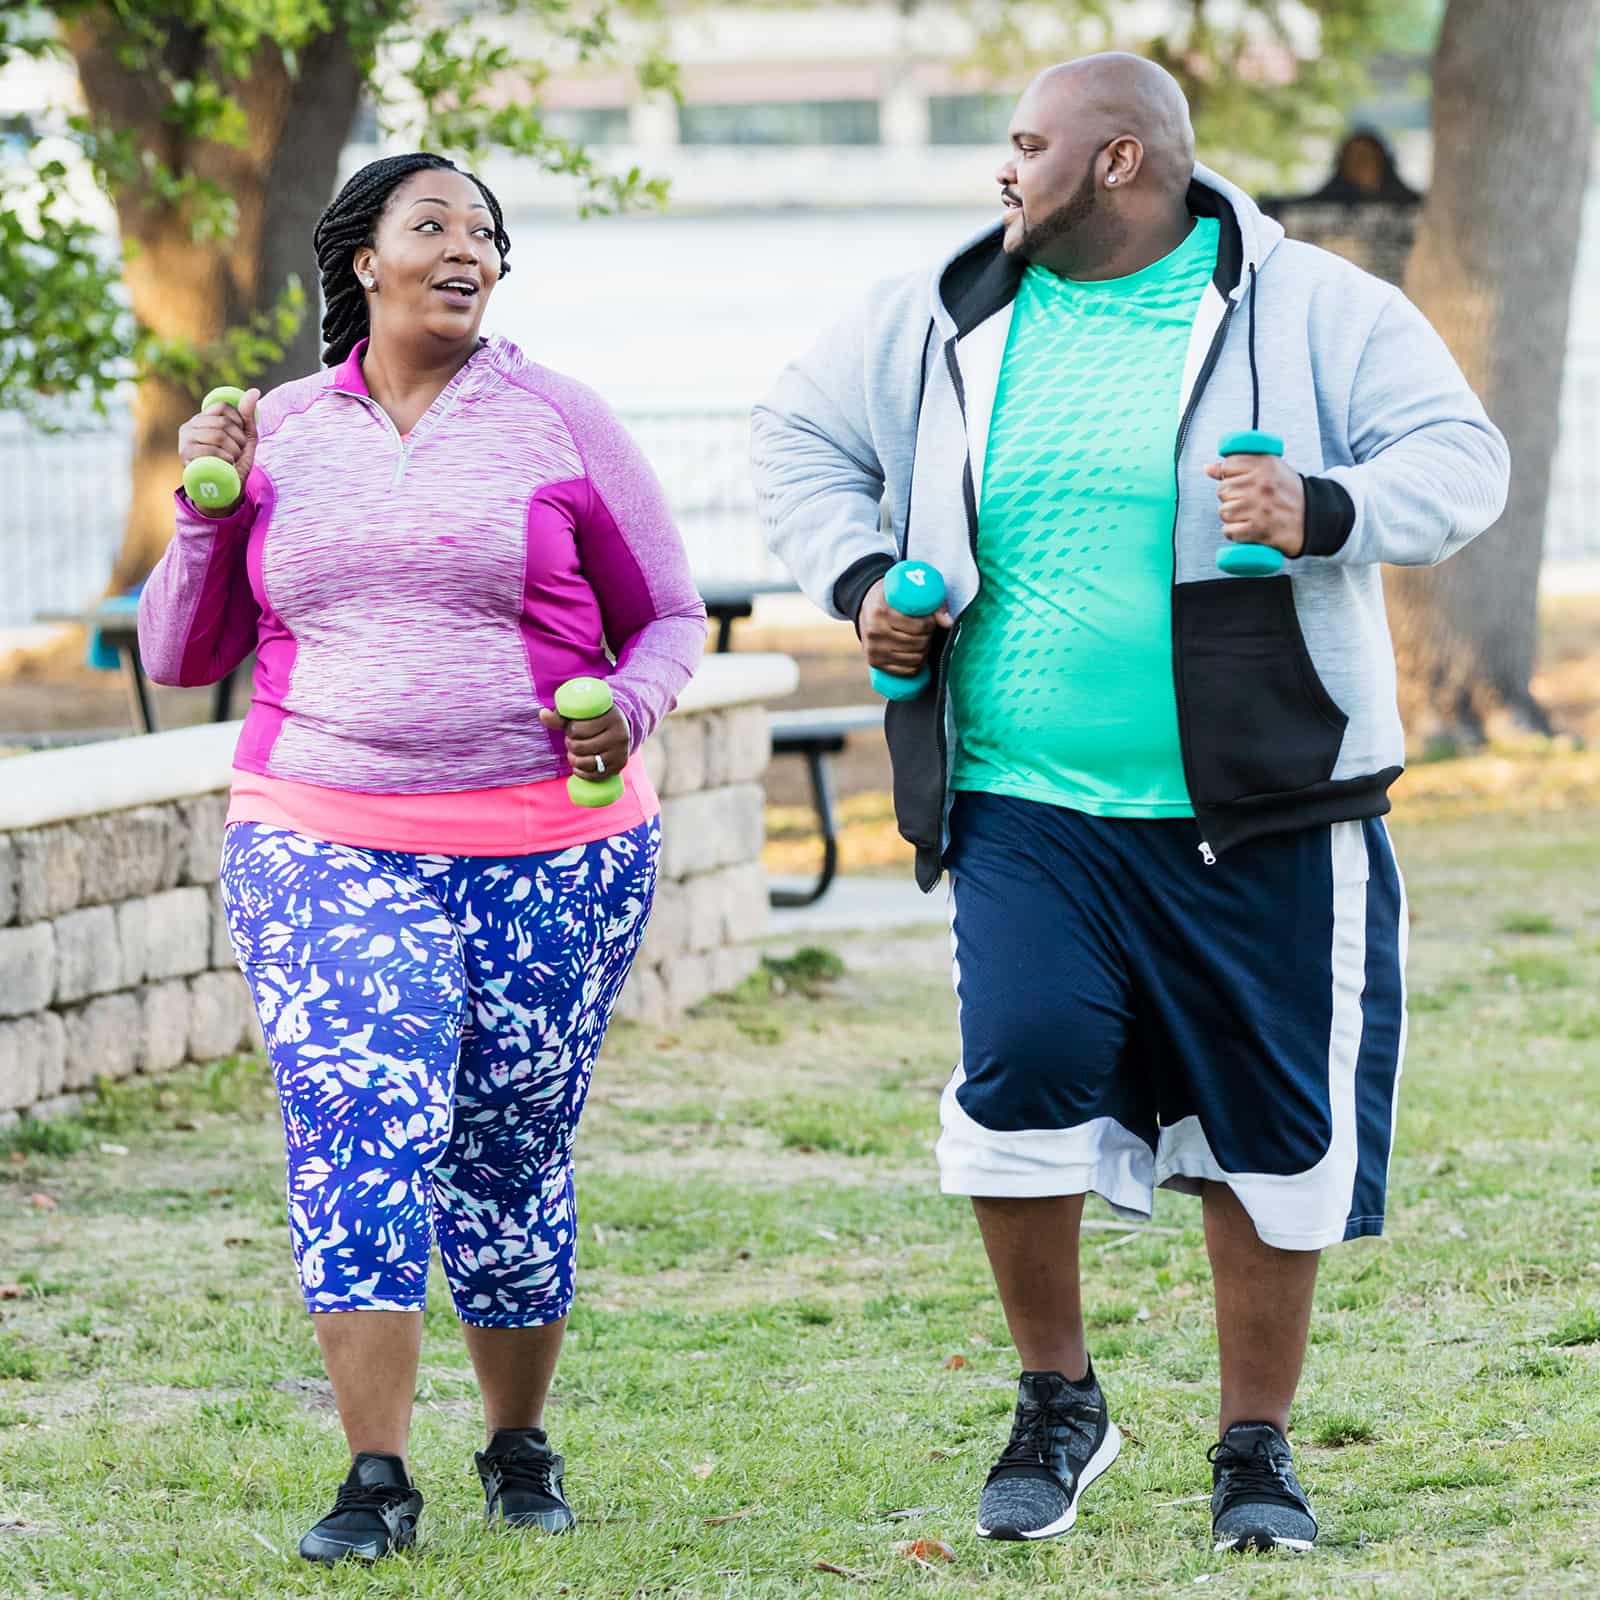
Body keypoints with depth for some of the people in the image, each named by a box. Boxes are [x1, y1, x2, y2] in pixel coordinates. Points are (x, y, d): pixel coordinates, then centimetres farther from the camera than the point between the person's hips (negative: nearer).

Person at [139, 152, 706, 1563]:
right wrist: (209, 509, -2)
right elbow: (182, 659, 14)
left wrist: (630, 706, -11)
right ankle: (377, 1481, -17)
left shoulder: (558, 423, 4)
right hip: (325, 846, 0)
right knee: (356, 1123, -17)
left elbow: (670, 619, 10)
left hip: (550, 849, 0)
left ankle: (521, 1445, 25)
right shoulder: (278, 433, 9)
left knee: (509, 1154, 5)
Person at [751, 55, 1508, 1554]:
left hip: (1260, 813, -1)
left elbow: (1461, 457, -6)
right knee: (1022, 1071, -17)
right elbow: (799, 431, 22)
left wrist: (1325, 511, -25)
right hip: (1026, 809, 1)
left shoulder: (1310, 310, -2)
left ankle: (1256, 1448, 21)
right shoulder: (946, 319, 7)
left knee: (1268, 1130, 4)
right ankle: (1055, 1402, 4)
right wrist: (856, 577, 6)